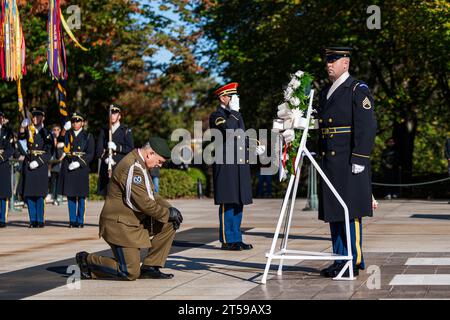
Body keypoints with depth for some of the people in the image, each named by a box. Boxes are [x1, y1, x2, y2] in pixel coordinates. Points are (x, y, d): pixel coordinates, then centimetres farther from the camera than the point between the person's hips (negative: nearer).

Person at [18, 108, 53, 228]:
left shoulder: (46, 133, 1)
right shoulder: (29, 130, 11)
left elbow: (49, 152, -3)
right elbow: (21, 137, -9)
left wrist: (38, 162, -14)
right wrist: (23, 127, -27)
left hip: (40, 164, -4)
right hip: (28, 163, 4)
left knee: (39, 194, -5)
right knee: (28, 193, 2)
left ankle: (40, 220, 0)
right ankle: (33, 220, 8)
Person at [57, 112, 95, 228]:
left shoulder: (88, 136, 4)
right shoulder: (67, 135, 12)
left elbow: (90, 154, -2)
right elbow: (63, 150, 12)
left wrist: (79, 163, -13)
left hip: (81, 168, -2)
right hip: (68, 168, 2)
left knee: (81, 196, 0)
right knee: (70, 195, 4)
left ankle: (80, 221, 6)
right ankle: (72, 220, 9)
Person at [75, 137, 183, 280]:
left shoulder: (139, 164, 11)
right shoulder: (132, 168, -22)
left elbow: (151, 195, 19)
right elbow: (144, 204, -24)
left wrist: (169, 208, 2)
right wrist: (167, 213, -11)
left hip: (135, 221, 10)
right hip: (119, 224, -10)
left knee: (169, 224, 4)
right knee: (131, 273, -11)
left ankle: (149, 267, 8)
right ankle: (86, 260, 5)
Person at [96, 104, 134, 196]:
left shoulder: (126, 131, 8)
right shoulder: (104, 131, 16)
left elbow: (130, 149, -2)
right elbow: (99, 150, 8)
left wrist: (116, 147, -16)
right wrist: (105, 158, -11)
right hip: (106, 167, 3)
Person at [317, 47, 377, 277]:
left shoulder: (358, 90, -6)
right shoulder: (325, 93, 19)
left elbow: (367, 127, -13)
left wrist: (358, 160, -18)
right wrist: (321, 158, 20)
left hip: (350, 163, -8)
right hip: (330, 163, 8)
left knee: (351, 213, -6)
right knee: (334, 213, 9)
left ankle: (354, 261, -1)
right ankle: (341, 260, 15)